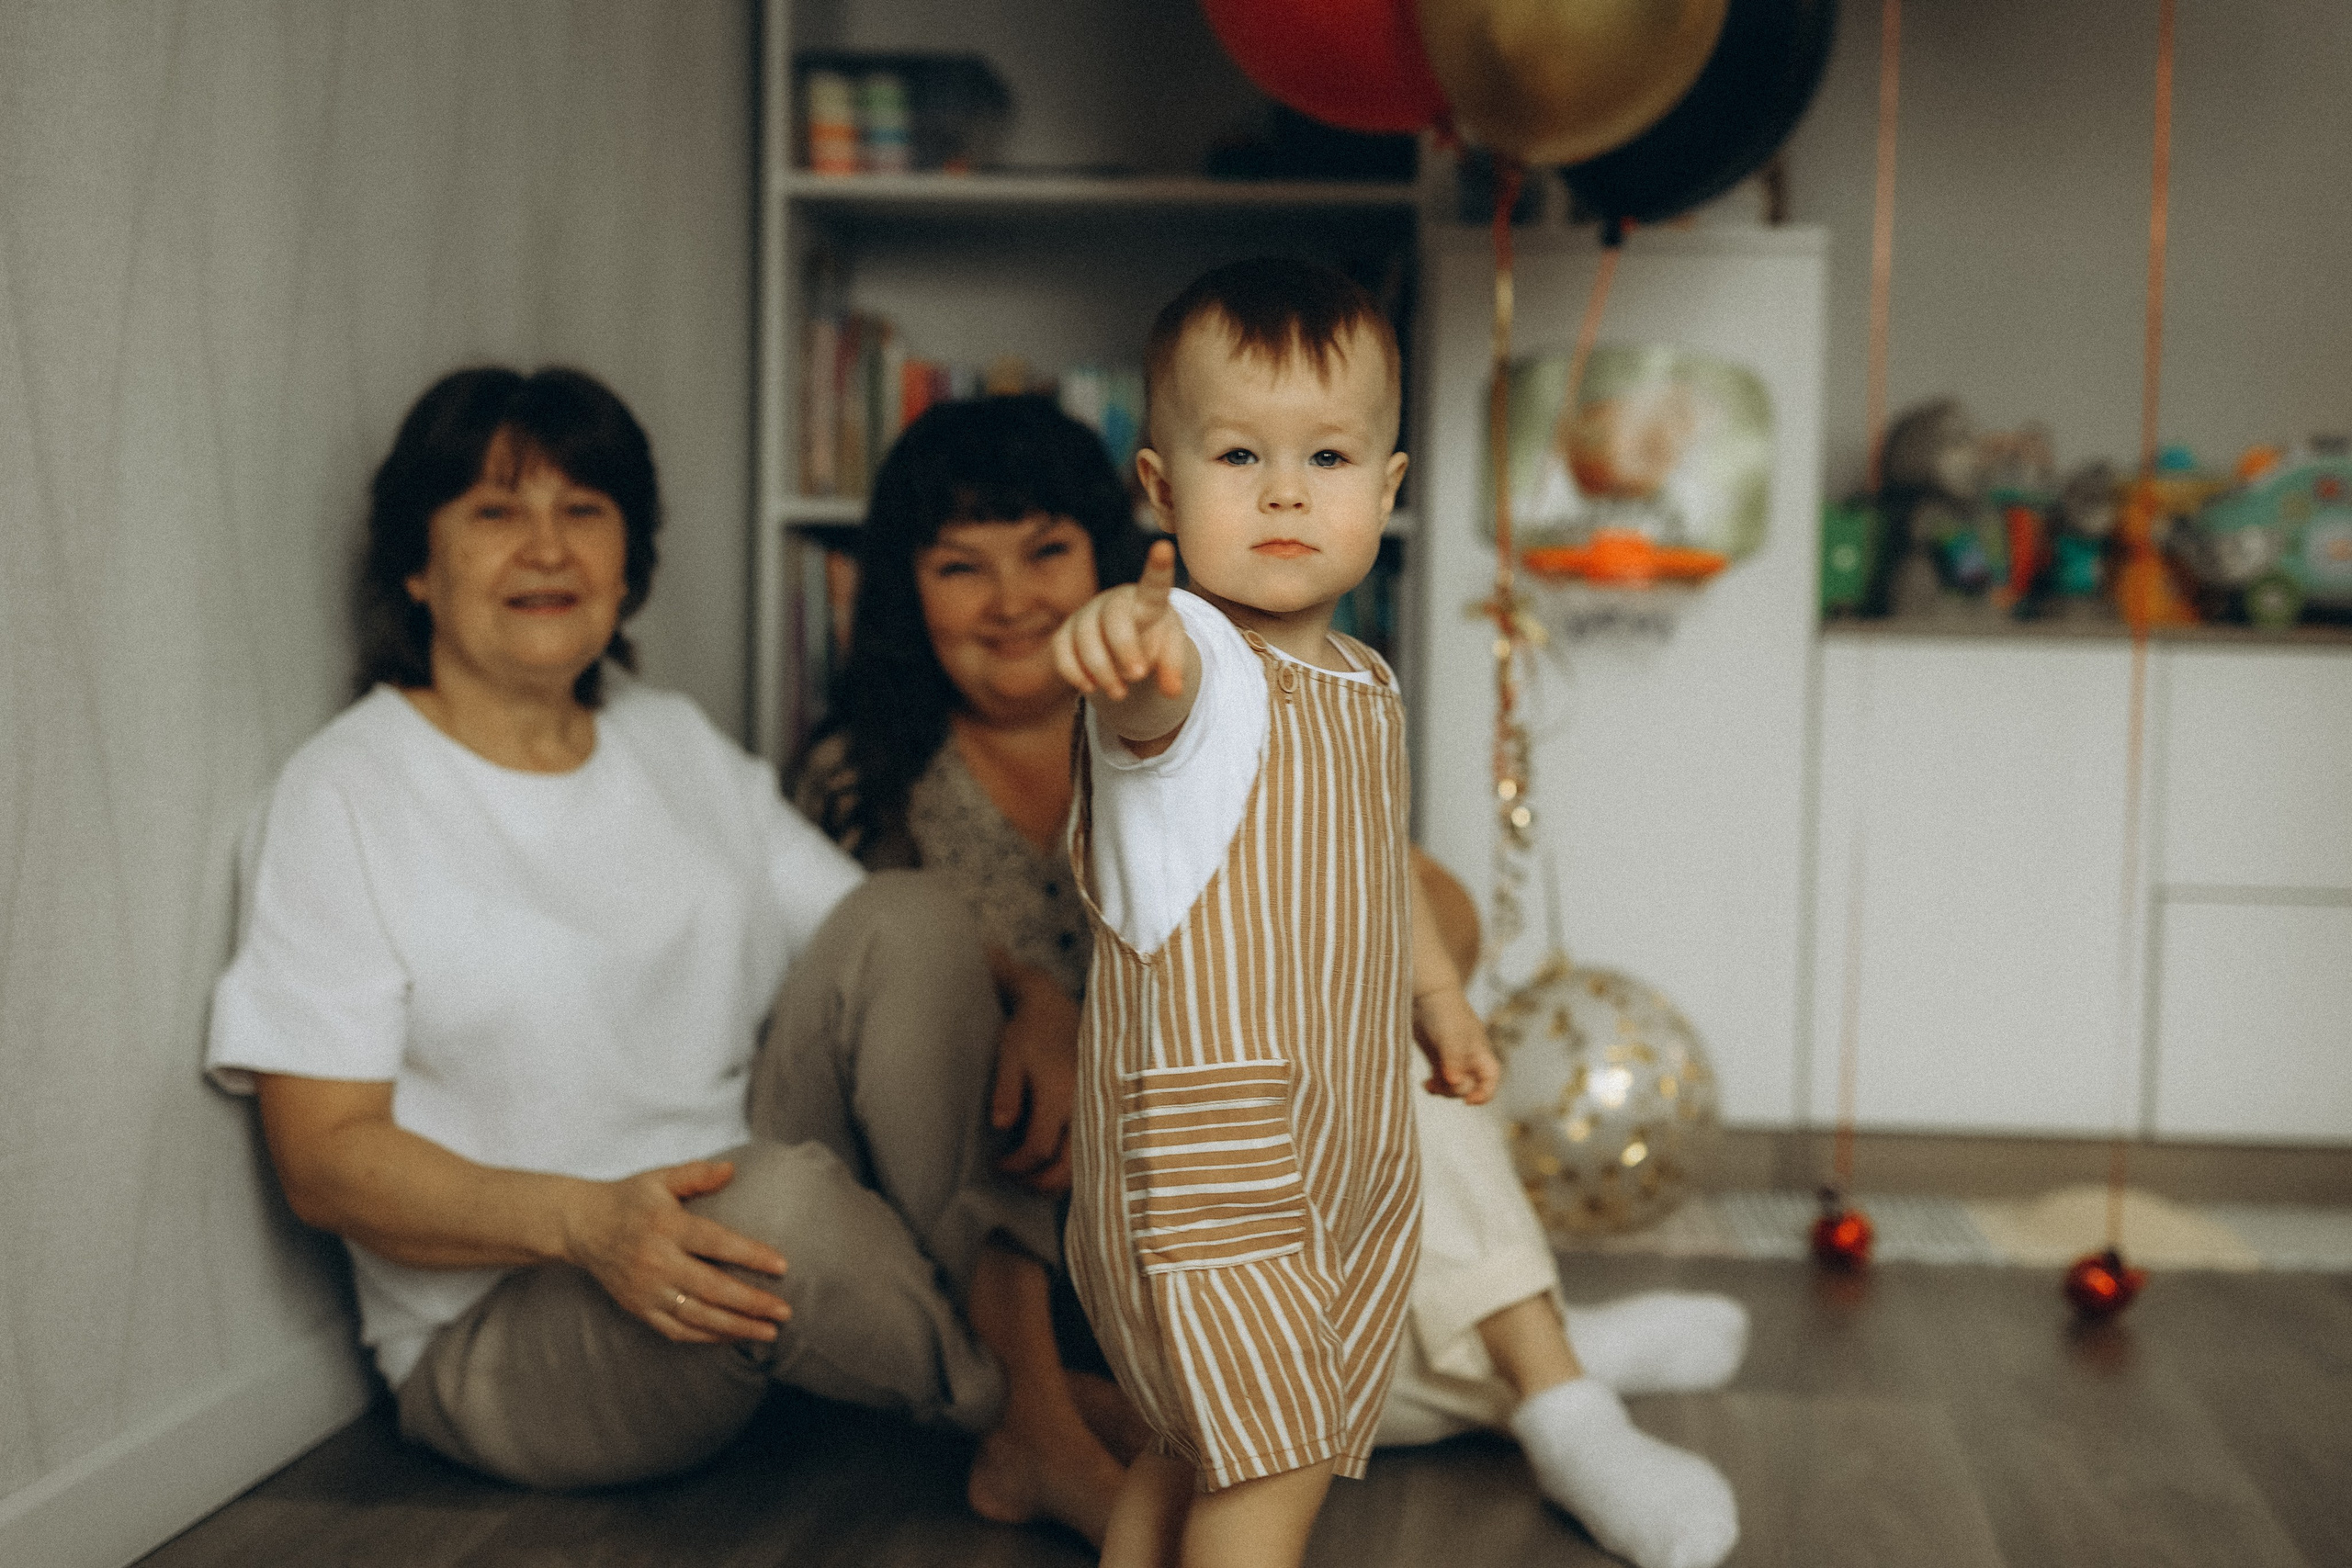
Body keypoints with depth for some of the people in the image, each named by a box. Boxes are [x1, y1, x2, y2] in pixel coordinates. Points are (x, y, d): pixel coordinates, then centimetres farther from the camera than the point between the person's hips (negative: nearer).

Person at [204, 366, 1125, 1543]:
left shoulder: (679, 749, 12)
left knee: (906, 917, -15)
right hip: (503, 1332, -5)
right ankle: (1028, 1409, -5)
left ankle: (1036, 1431, -19)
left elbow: (909, 958, 10)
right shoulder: (347, 797, -6)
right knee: (780, 1194, -37)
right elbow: (324, 1158, -12)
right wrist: (585, 1221, -29)